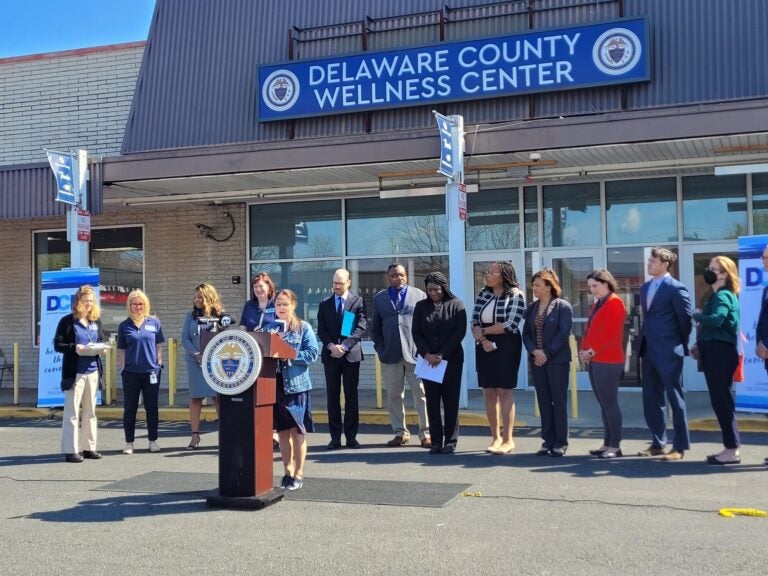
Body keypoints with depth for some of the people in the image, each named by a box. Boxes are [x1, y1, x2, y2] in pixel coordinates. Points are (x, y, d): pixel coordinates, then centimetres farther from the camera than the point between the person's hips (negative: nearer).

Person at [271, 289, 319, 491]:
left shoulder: (303, 327, -1)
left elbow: (312, 353, -9)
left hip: (296, 385, -3)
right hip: (274, 385, 3)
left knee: (297, 432, 2)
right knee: (282, 431, 11)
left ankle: (298, 474, 12)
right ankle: (287, 471, 23)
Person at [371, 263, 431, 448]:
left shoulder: (419, 295, 7)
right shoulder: (379, 298, 13)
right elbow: (375, 327, 16)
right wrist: (380, 349, 4)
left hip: (415, 352, -2)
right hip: (390, 354, 2)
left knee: (421, 394, -2)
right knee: (394, 395, 6)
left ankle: (426, 433, 4)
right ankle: (400, 433, 16)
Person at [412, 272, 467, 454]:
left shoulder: (456, 305, 2)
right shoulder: (421, 306, 10)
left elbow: (460, 332, -5)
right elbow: (416, 333, 6)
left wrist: (442, 355, -11)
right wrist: (426, 354, -10)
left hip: (451, 359, -2)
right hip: (427, 359, 2)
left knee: (450, 401, 0)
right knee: (432, 401, 1)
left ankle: (450, 441, 6)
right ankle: (436, 441, 5)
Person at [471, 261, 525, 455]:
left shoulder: (516, 295, -6)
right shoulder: (483, 295, 10)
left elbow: (509, 325, -14)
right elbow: (474, 322, 5)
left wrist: (483, 331, -5)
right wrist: (482, 338, -13)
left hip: (507, 346, -5)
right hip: (484, 347, 5)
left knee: (504, 391, -5)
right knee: (488, 392, 6)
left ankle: (508, 439, 0)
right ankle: (496, 437, 14)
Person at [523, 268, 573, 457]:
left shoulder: (563, 307, -4)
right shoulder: (532, 308, 12)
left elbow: (564, 333, -12)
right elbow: (526, 333, 9)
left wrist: (547, 353, -15)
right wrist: (534, 351, -9)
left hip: (557, 360, -5)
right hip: (537, 361, 5)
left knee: (559, 401, 0)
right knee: (543, 401, 8)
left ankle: (560, 442, 7)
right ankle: (548, 441, 15)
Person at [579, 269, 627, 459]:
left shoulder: (615, 302, -8)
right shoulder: (597, 304, 19)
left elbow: (611, 334, -16)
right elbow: (589, 330, 18)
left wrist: (591, 351, -14)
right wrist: (584, 351, 3)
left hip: (608, 361, -9)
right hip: (594, 360, 9)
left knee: (609, 402, -6)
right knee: (603, 403, 10)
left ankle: (615, 446, -1)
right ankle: (607, 443, 15)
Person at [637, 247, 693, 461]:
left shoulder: (676, 289, -11)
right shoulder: (645, 287, 14)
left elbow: (686, 319, -8)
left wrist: (681, 346, -1)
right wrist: (644, 342, 13)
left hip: (668, 351, -8)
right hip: (648, 350, 8)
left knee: (675, 398, 0)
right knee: (651, 399, 11)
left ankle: (680, 446, 8)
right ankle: (657, 443, 21)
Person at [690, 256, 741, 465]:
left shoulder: (724, 296, -13)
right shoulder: (717, 295, 18)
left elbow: (716, 320, -31)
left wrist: (697, 315, -13)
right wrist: (700, 344, 9)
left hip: (720, 353, -10)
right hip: (714, 352, 10)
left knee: (721, 401, -7)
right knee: (720, 401, 12)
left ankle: (732, 450, -2)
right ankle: (730, 447, 17)